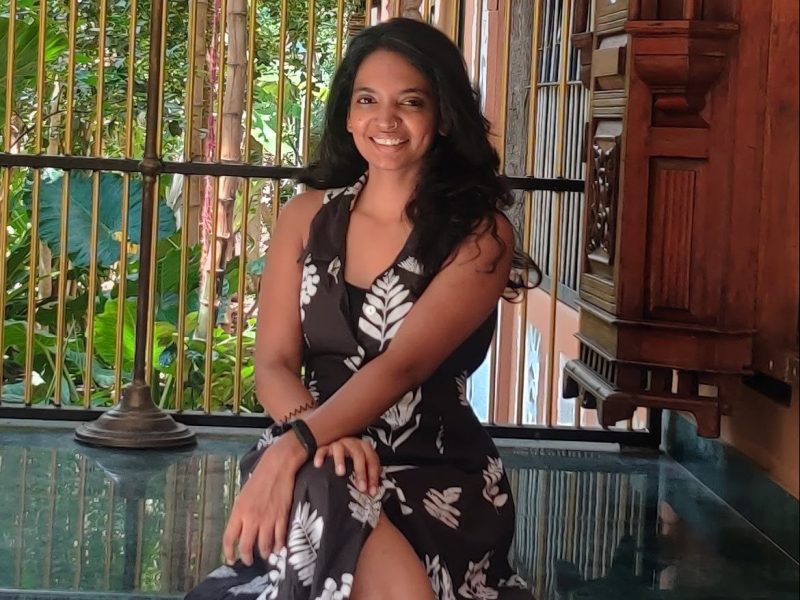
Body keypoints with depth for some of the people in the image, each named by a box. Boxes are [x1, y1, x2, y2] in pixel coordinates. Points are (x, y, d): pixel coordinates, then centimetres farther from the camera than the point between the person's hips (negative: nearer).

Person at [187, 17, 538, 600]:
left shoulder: (480, 234, -3)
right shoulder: (309, 215, 10)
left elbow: (403, 364, -17)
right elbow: (273, 362, 3)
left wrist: (295, 444, -32)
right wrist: (319, 437, -21)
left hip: (436, 474, -3)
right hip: (320, 464, 3)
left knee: (323, 507, -35)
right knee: (318, 491, -35)